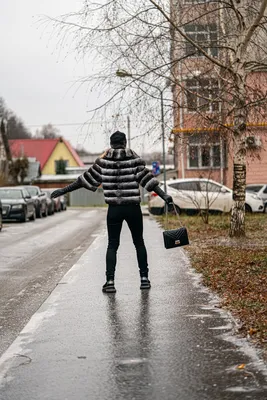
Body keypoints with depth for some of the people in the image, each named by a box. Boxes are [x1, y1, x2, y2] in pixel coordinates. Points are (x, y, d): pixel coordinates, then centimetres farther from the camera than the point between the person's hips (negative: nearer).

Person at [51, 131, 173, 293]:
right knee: (139, 243, 14)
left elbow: (86, 179, 2)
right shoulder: (135, 159, -3)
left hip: (114, 209, 0)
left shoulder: (103, 161, 0)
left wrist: (63, 190, 9)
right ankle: (144, 278, 14)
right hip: (133, 208, 0)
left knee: (112, 245, 7)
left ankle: (110, 281, -3)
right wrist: (164, 196, -12)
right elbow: (147, 178, -10)